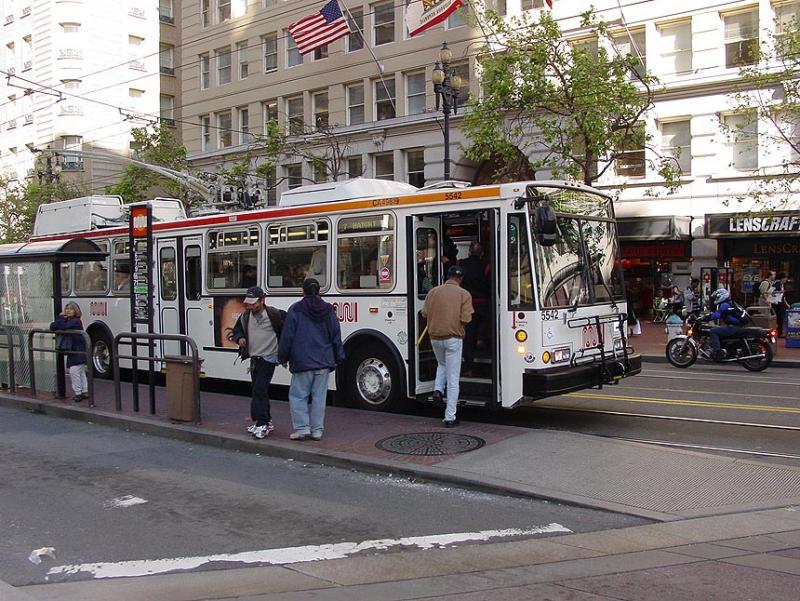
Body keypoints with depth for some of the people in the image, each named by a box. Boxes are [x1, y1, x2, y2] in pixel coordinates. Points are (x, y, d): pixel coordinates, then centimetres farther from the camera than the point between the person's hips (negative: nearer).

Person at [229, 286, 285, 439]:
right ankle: (266, 421, 25)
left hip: (268, 358, -7)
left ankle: (262, 424, -15)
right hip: (254, 358, 7)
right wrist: (239, 338, -3)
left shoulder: (274, 314, -13)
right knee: (258, 391, 13)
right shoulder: (245, 316, 6)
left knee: (259, 390, -16)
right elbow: (237, 330, 19)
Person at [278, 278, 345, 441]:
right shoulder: (329, 310, 6)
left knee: (298, 395, 6)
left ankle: (302, 428, 0)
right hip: (323, 362, 4)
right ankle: (317, 430, 9)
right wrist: (339, 358, 17)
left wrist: (283, 357, 8)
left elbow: (287, 336, -4)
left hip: (302, 362, -3)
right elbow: (336, 337, 8)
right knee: (319, 397, 7)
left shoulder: (295, 310, -5)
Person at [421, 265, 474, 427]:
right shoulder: (464, 294, -6)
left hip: (435, 337, 3)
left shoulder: (433, 292, 3)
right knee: (453, 379, 3)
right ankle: (450, 417, 3)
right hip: (453, 338, -3)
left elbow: (425, 313, 3)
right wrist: (455, 319, 9)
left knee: (442, 364, 33)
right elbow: (466, 319, -13)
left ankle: (438, 389, 7)